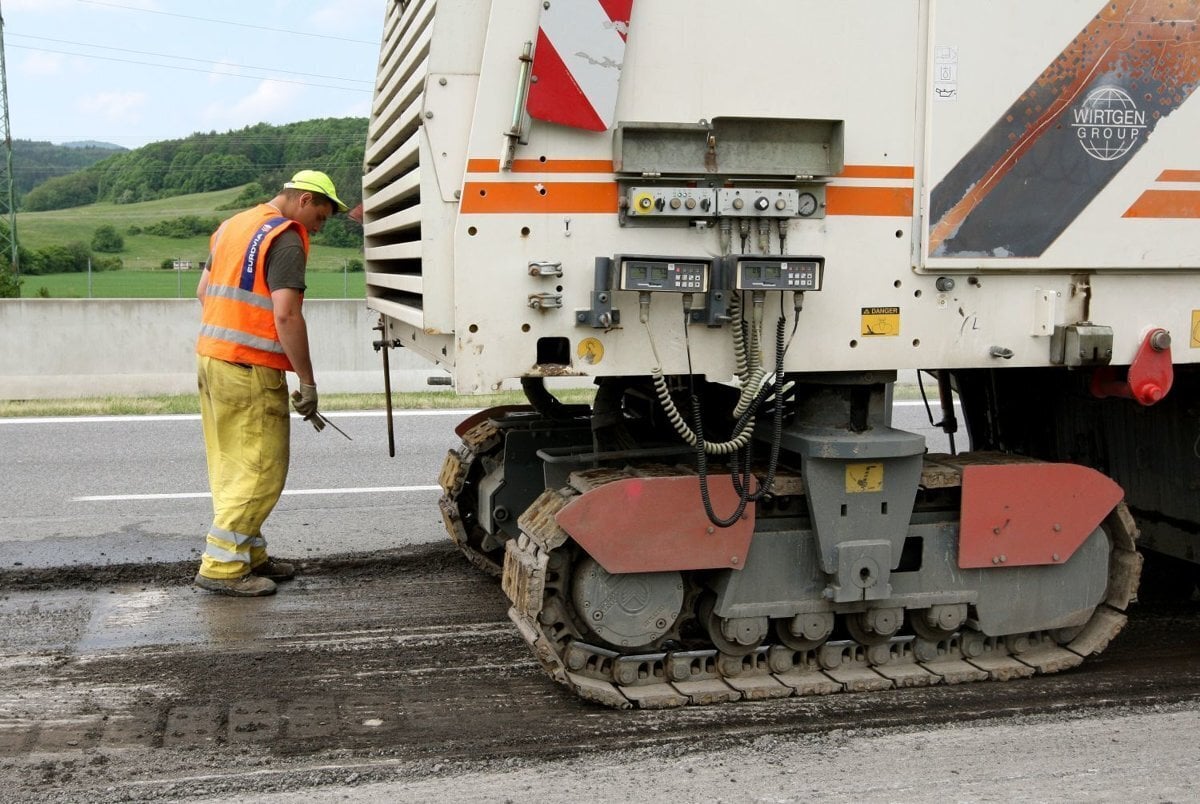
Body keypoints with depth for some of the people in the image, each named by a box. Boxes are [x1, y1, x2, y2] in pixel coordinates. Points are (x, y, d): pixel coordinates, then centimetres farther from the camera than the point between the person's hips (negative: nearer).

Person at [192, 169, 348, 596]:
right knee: (262, 472, -4)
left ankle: (249, 553, 22)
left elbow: (203, 291, 21)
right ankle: (222, 566, -3)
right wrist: (307, 381, -16)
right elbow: (286, 315, -20)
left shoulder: (232, 226, 17)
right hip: (249, 369, -9)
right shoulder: (286, 240, -12)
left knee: (233, 467, 14)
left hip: (210, 357, 10)